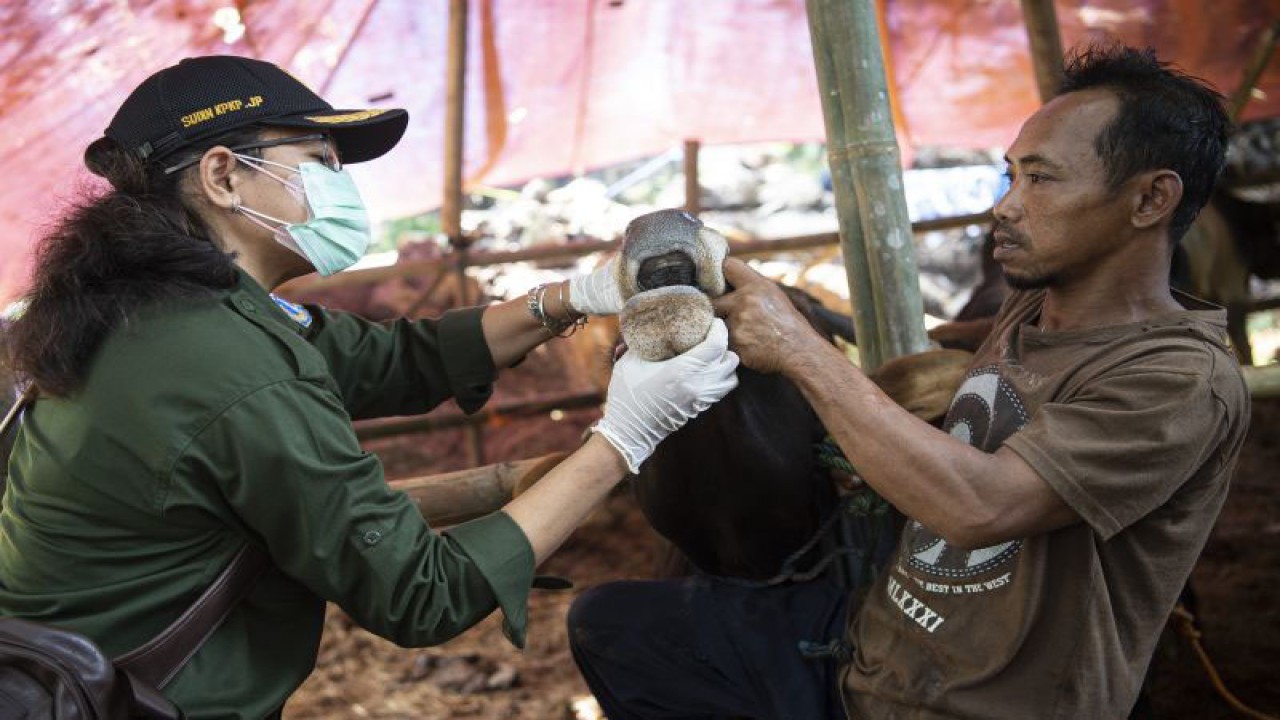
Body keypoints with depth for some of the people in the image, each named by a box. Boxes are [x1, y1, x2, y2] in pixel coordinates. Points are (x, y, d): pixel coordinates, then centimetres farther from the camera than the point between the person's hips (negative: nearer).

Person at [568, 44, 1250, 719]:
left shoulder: (1186, 381, -20)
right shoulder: (1027, 309, 6)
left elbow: (979, 506, -32)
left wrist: (803, 349, -25)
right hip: (862, 645, 8)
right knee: (604, 620, 7)